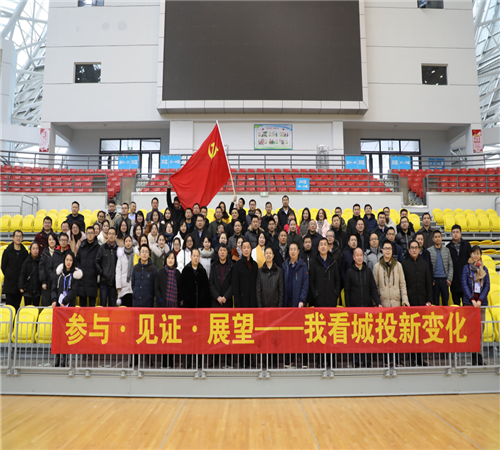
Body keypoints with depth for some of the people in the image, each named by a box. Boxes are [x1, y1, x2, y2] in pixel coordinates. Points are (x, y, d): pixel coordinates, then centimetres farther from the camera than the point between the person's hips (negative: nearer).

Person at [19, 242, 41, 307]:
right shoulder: (26, 261, -1)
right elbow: (22, 274, -4)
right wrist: (21, 287, -12)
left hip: (37, 289, 0)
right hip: (28, 289, 0)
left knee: (36, 306, 7)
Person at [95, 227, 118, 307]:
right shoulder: (102, 248, 4)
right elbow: (96, 262, 2)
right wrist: (102, 273, -7)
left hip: (114, 281, 1)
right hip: (104, 280, -1)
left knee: (112, 304, 7)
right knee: (103, 304, 1)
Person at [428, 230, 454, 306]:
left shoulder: (447, 250, 8)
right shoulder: (429, 251, 0)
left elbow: (450, 266, 6)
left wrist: (449, 279, -3)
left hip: (444, 279, 2)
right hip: (435, 280, -2)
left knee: (445, 302, 8)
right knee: (435, 302, 4)